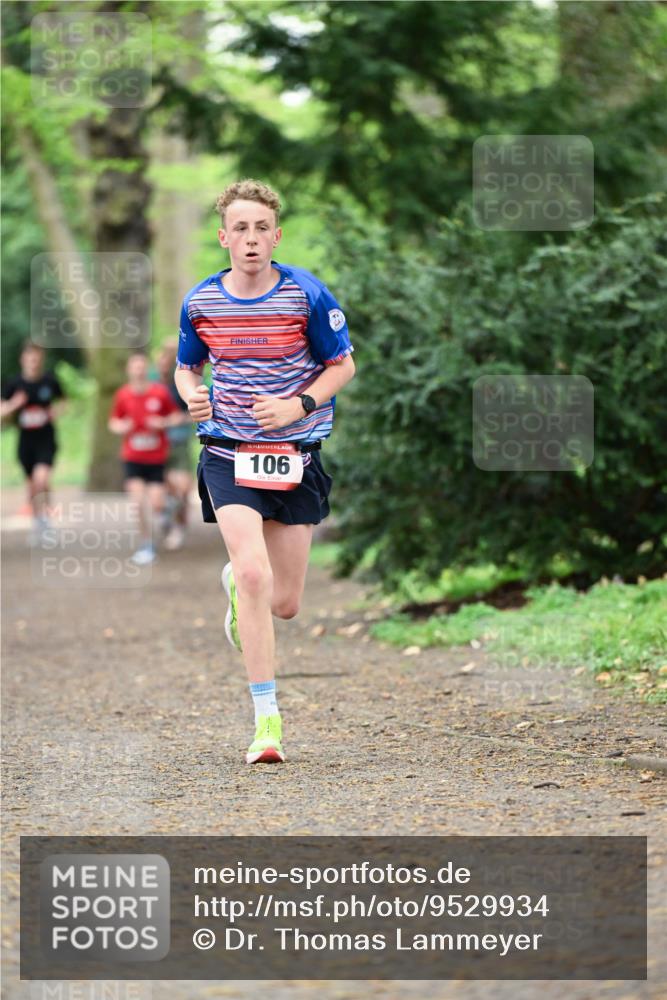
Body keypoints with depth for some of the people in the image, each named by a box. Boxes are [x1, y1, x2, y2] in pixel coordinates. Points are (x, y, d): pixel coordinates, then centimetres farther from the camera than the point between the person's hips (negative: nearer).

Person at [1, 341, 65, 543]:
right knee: (31, 485, 10)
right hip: (25, 441, 2)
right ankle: (36, 520, 29)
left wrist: (57, 411, -10)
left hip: (46, 440, -2)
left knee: (42, 478, -23)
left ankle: (45, 514, -2)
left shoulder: (50, 381, -5)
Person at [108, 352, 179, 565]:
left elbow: (176, 415, 3)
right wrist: (120, 427, -14)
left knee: (156, 504, -8)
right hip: (133, 457, 1)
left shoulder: (160, 392, -7)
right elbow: (114, 422, 8)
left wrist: (164, 423, -17)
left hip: (157, 457, -1)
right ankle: (147, 544, 4)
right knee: (138, 502, -11)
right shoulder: (123, 395, -3)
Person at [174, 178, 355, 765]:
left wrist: (298, 406, -15)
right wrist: (192, 395, -9)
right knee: (254, 573, -21)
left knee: (284, 603, 5)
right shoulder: (200, 302, -1)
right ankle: (267, 717, -15)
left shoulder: (308, 295, -7)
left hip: (295, 455, 0)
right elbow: (186, 367, 14)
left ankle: (237, 585, 44)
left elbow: (342, 365, 2)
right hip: (228, 452, 0)